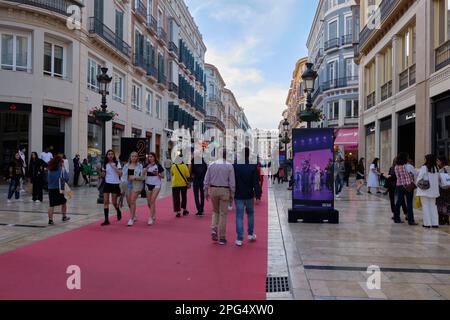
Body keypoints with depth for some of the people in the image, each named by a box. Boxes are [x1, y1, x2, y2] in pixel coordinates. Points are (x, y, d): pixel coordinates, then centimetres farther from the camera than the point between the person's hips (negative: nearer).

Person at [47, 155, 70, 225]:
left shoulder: (50, 169, 10)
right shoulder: (61, 169, -4)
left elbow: (49, 178, 14)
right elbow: (66, 178, -5)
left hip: (50, 189, 4)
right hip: (59, 189, -4)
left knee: (51, 205, 3)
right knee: (64, 202, 16)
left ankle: (50, 220, -1)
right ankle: (64, 217, 26)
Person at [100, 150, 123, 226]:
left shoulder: (117, 163, -2)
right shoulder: (105, 164, 6)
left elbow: (120, 174, -13)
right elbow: (103, 175, 10)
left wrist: (113, 166, -20)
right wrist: (101, 170, -9)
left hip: (115, 184, -3)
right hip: (107, 183, 3)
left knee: (114, 202, 3)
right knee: (105, 201, -5)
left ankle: (118, 211, 37)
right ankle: (106, 220, -1)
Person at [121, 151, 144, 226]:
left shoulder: (140, 166, -1)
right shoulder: (126, 165, 10)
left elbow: (143, 177, -4)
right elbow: (123, 175, 14)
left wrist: (135, 177, -19)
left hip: (136, 184, -5)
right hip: (128, 184, 5)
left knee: (132, 201, -13)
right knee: (129, 202, 12)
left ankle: (131, 219, -7)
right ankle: (134, 216, 35)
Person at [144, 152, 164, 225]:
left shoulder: (158, 166, -3)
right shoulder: (147, 165, 7)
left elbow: (163, 176, 1)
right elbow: (143, 174, -9)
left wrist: (157, 174, -17)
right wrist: (147, 167, -22)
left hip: (156, 185, -5)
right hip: (148, 185, 5)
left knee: (152, 201, -15)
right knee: (149, 202, 11)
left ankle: (150, 218, -13)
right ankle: (154, 215, 34)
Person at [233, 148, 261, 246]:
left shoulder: (234, 166, -8)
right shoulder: (253, 167, -8)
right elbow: (256, 183, -9)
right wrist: (258, 195, -6)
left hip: (238, 196, -1)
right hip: (249, 195, 1)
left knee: (239, 216, 2)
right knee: (250, 214, 21)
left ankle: (239, 239, 2)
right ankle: (251, 234, 29)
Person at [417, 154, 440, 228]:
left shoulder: (424, 167, -12)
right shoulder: (436, 168, 4)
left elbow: (420, 177, -9)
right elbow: (438, 179, 11)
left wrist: (418, 184, 6)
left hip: (424, 190, -5)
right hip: (433, 191, 5)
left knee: (425, 206, 2)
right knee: (433, 206, 13)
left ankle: (427, 223, 4)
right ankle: (435, 223, 14)